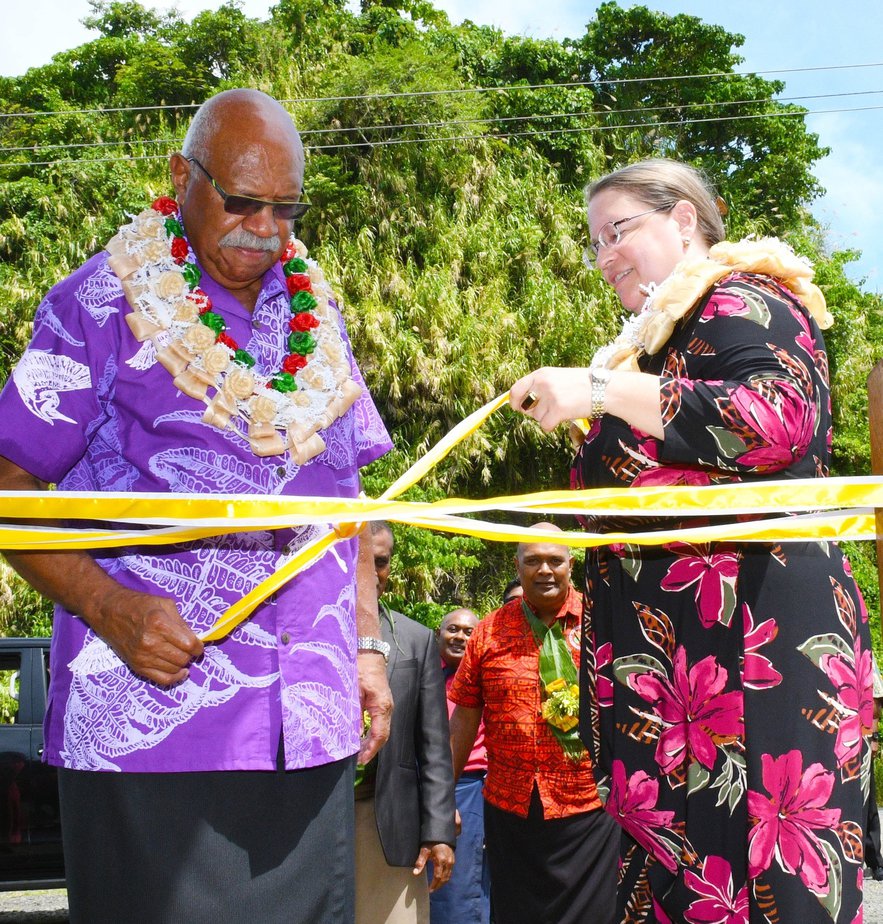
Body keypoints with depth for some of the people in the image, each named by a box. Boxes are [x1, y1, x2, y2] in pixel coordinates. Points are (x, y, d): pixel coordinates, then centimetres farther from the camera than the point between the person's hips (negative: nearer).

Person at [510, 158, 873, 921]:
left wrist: (601, 389, -20)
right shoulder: (670, 331, 26)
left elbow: (780, 416, -22)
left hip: (750, 635, -9)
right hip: (670, 650, 9)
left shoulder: (741, 299, -2)